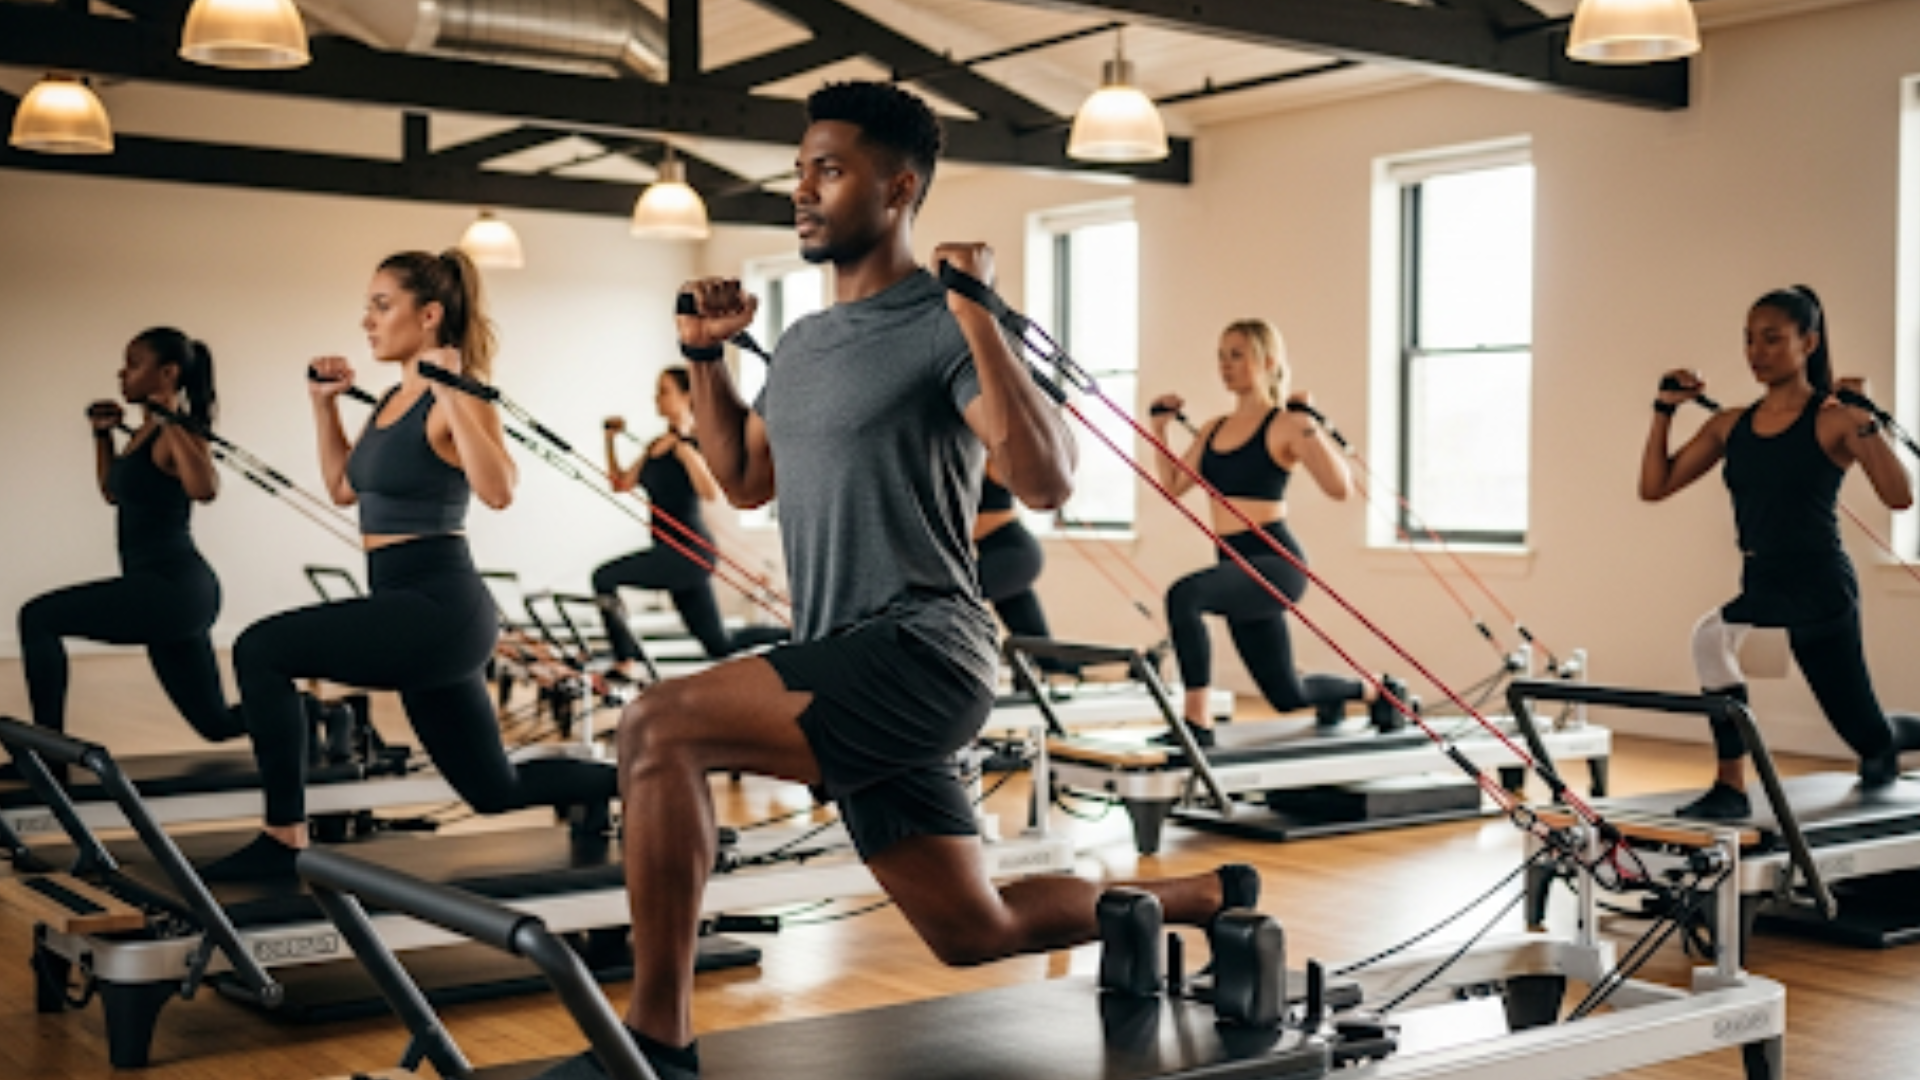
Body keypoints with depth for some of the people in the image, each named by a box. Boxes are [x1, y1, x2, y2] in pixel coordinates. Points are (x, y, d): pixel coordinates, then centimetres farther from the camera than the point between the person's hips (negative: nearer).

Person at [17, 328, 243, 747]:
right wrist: (103, 434, 24)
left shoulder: (179, 434, -11)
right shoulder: (144, 433, 16)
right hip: (164, 591, 10)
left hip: (172, 586, -10)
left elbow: (205, 489, -33)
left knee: (38, 618, -9)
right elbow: (112, 493, 31)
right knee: (219, 725, 13)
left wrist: (171, 422, -26)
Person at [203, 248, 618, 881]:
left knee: (260, 651, -17)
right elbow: (343, 488, 28)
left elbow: (498, 491, -27)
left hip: (439, 608, -10)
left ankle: (284, 839, -8)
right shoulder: (392, 400, 15)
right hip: (414, 613, 10)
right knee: (497, 791, 17)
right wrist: (324, 403, 21)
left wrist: (451, 395, -29)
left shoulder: (455, 397, -10)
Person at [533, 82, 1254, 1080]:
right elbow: (744, 480, 29)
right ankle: (1210, 901, 36)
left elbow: (1045, 482, -21)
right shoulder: (801, 345, 17)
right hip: (846, 673, 9)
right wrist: (704, 358, 20)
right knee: (975, 933, 16)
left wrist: (976, 318, -24)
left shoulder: (944, 328, -9)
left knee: (658, 726, -25)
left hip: (919, 656, -9)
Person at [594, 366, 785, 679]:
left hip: (689, 550, -9)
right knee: (721, 646, 12)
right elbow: (621, 484, 19)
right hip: (672, 552, 9)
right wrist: (610, 440, 12)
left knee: (604, 578, -13)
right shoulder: (656, 445, 15)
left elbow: (711, 493, -25)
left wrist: (683, 447, -30)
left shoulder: (696, 440, -11)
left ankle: (626, 665, -6)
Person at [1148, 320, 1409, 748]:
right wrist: (1158, 428, 13)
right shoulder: (1213, 430, 13)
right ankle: (1373, 690, 50)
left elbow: (1340, 489, -18)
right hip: (1237, 566, 8)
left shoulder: (1284, 425, -8)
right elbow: (1172, 486, 17)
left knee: (1184, 596, -35)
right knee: (1287, 695, 18)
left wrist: (1309, 427, -24)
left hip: (1275, 561, -8)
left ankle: (1197, 722, -26)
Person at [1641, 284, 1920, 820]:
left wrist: (1864, 423, -26)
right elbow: (1655, 486, 6)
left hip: (1821, 585, -5)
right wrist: (1664, 411, 1)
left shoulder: (1831, 421, -9)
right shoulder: (1730, 425, 7)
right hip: (1761, 582, 5)